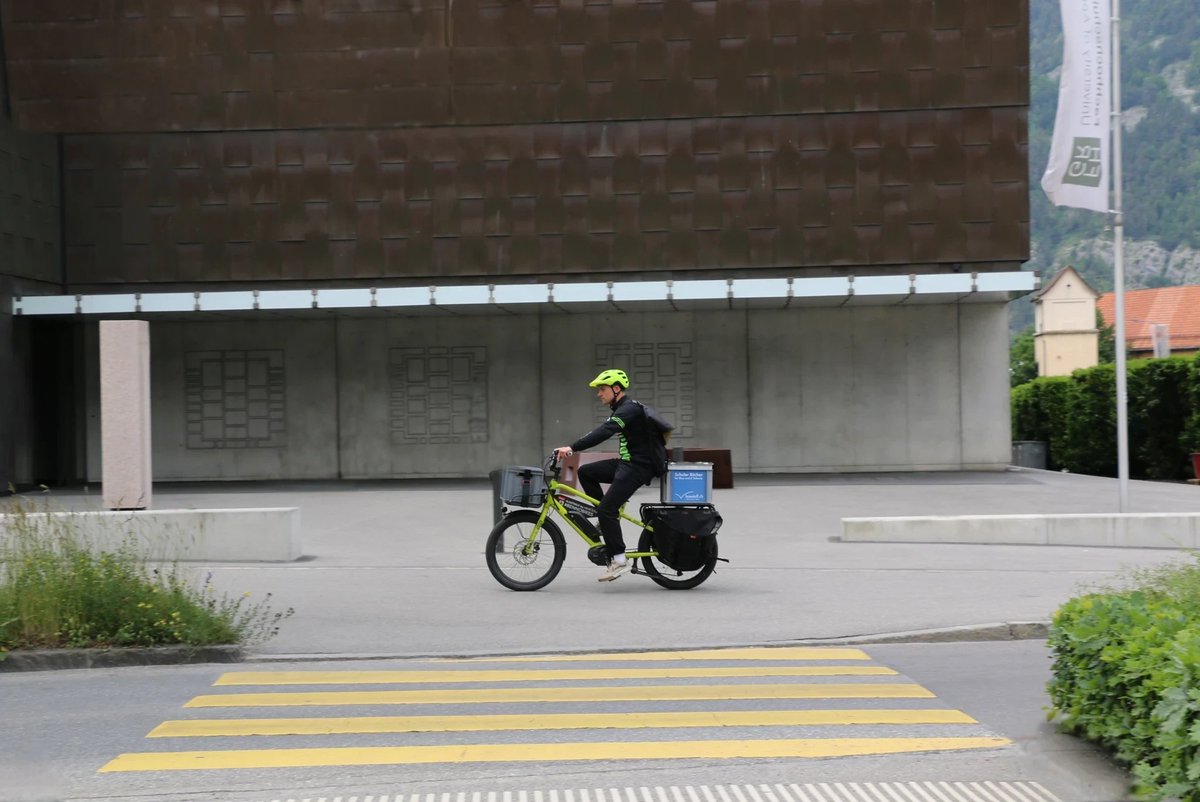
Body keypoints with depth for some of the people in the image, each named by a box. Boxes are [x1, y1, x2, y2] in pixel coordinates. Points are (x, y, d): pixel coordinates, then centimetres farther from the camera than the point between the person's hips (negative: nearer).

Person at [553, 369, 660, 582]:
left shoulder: (630, 408, -18)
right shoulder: (620, 409, 16)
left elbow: (604, 432, -30)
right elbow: (602, 431, 21)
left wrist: (572, 448, -36)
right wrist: (571, 449, 14)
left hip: (637, 467, -10)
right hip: (626, 463, 10)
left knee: (607, 509, -15)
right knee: (585, 472, 7)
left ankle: (619, 560, -11)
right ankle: (608, 521, 9)